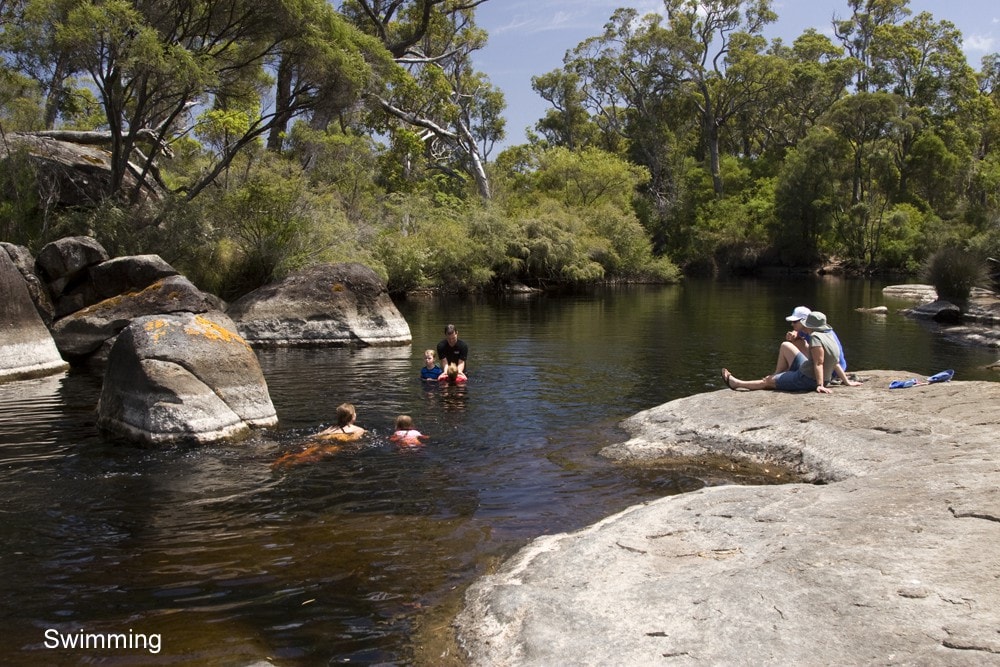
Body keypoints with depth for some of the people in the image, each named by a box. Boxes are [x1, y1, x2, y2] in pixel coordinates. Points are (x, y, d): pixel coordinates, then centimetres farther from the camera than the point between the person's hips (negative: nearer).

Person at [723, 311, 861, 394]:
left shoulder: (816, 337, -24)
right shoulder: (828, 336, 3)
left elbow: (818, 363, -29)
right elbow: (836, 364, 4)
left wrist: (820, 385, -33)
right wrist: (847, 381, 8)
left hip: (807, 379, -9)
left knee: (767, 382, 8)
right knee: (785, 346, 18)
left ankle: (735, 383, 24)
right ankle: (778, 376, 29)